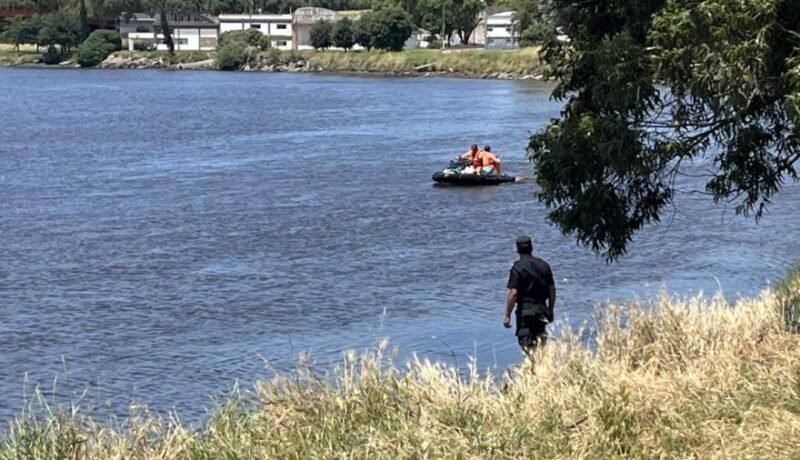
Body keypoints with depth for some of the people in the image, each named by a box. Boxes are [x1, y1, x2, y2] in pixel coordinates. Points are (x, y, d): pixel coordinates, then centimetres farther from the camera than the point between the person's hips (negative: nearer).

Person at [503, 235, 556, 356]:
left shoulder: (517, 268, -11)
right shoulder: (544, 265, 6)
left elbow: (513, 293, -16)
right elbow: (552, 289, 9)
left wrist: (507, 315, -11)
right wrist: (550, 310, 20)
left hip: (525, 310, -5)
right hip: (542, 309, 5)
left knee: (526, 342, -2)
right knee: (540, 337, 18)